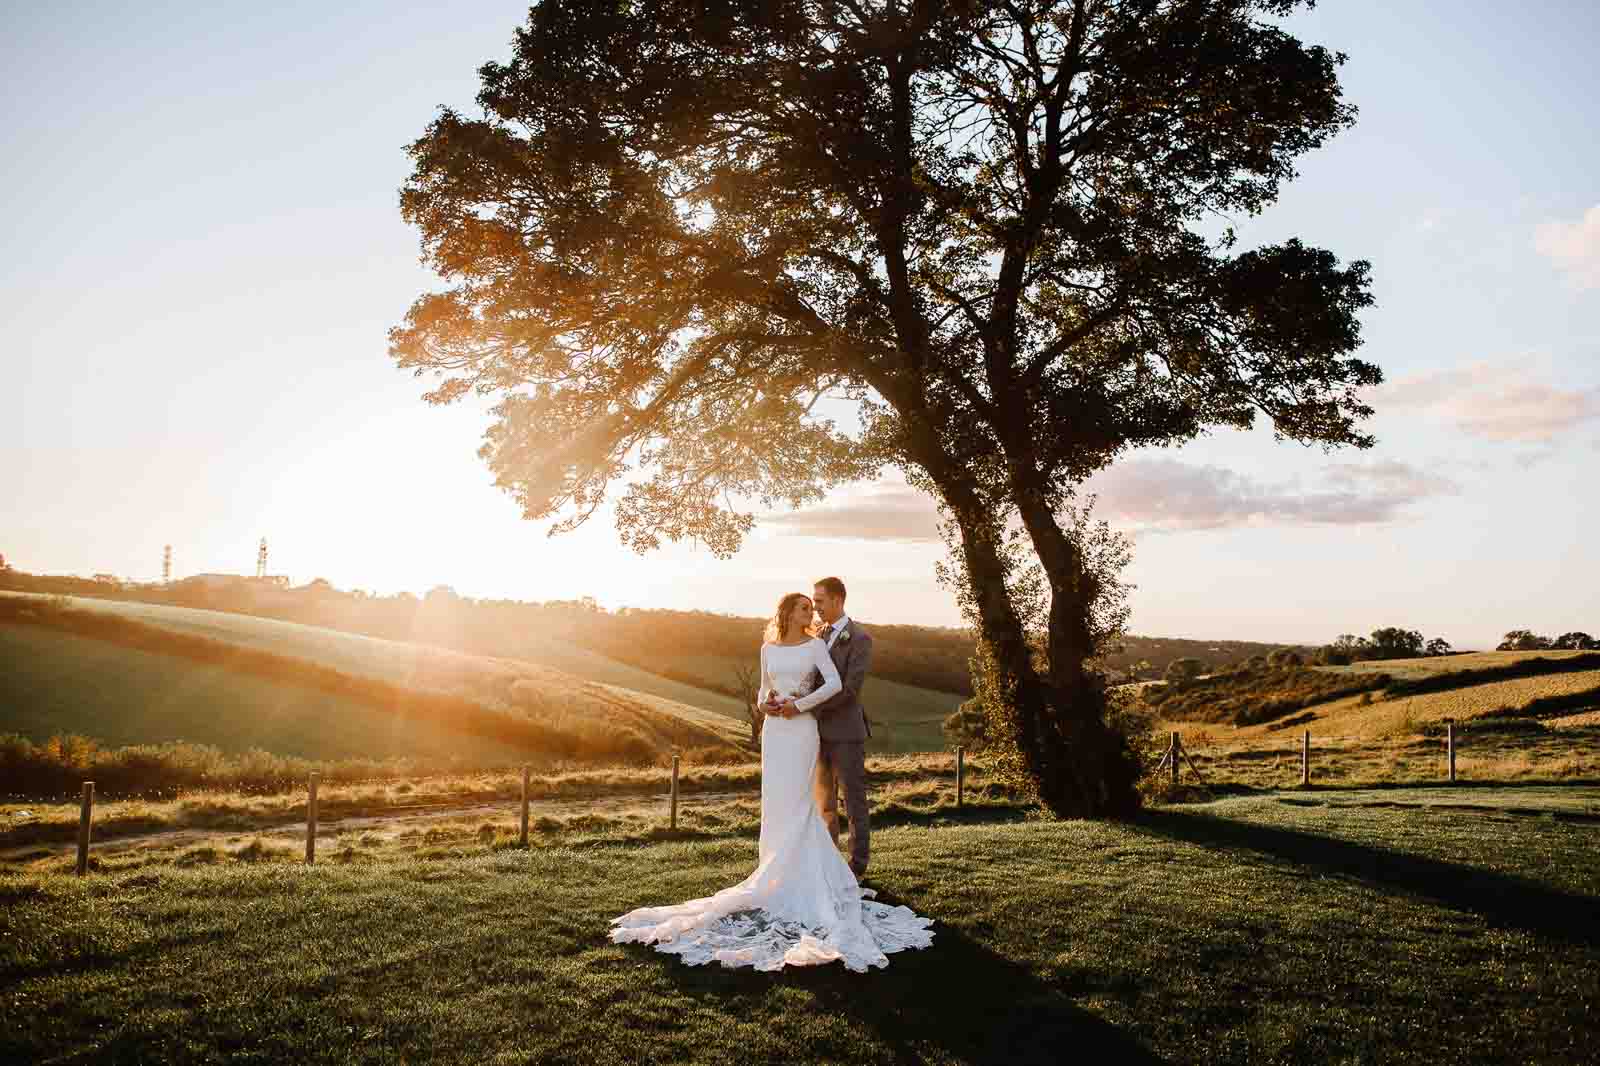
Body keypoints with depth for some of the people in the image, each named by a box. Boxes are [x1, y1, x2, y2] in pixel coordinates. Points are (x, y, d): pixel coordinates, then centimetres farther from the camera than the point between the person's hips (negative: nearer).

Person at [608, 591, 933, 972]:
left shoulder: (815, 645, -1)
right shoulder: (768, 648, 10)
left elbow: (834, 684, -11)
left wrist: (799, 705, -14)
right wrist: (764, 704, -4)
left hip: (802, 730, -4)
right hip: (774, 731, 4)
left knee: (795, 801, -7)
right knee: (777, 801, 4)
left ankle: (796, 874, 1)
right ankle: (783, 867, 15)